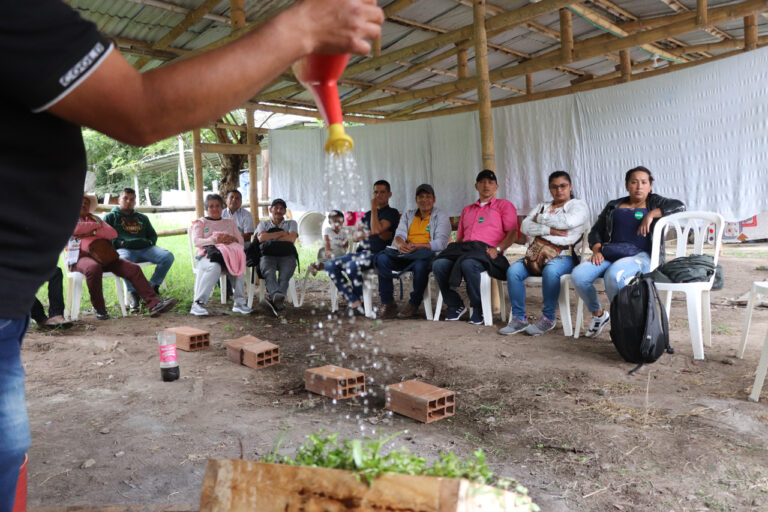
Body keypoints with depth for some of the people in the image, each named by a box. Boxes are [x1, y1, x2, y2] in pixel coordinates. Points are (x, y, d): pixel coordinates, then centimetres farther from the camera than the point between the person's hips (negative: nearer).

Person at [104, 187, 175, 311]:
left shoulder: (142, 218, 34)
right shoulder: (111, 217, 22)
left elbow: (153, 235, 35)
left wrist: (150, 242, 12)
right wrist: (120, 243, -7)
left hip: (145, 249, 4)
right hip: (124, 249, -4)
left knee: (168, 256, -25)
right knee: (124, 260, -42)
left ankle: (152, 287, -14)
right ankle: (134, 293, -28)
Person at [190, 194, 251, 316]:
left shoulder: (229, 222, 27)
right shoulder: (200, 222, 18)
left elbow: (241, 240, 17)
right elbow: (196, 241, 0)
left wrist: (232, 239, -7)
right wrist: (214, 240, -16)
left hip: (229, 253, 2)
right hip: (207, 254, -2)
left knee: (238, 265, -34)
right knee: (214, 267, -39)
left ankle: (239, 302, -28)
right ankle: (197, 303, -35)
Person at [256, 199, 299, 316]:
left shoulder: (291, 223, 29)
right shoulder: (263, 224, 30)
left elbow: (292, 239, 7)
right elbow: (261, 238, 6)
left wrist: (270, 238, 9)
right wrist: (281, 233, 8)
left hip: (287, 255, 0)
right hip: (268, 254, 0)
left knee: (285, 274, -36)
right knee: (269, 272, -37)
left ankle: (271, 298, -60)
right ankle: (278, 297, -62)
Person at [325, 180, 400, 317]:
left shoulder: (392, 213, 3)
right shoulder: (367, 215, 25)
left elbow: (377, 229, -14)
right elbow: (356, 236, 17)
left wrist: (374, 209, -5)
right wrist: (369, 233, -3)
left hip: (377, 254, -8)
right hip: (361, 253, 8)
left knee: (352, 266, -35)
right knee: (330, 264, -10)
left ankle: (357, 302, -13)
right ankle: (353, 302, -19)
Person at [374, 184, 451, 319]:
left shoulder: (442, 218, 9)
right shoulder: (408, 215, 23)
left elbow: (440, 244, -6)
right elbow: (399, 234, 9)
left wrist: (416, 246, -20)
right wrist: (400, 244, -17)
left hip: (427, 254, -4)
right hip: (405, 255, 4)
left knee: (420, 263, -40)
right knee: (382, 257, -24)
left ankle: (414, 305, -21)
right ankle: (389, 303, -19)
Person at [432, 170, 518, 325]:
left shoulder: (504, 205, 18)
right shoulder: (467, 209, 33)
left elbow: (513, 233, 5)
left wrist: (498, 249, -12)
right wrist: (454, 249, 7)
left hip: (486, 251, -5)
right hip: (464, 249, 5)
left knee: (468, 264, -40)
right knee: (438, 264, -27)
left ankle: (478, 308, -20)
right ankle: (455, 306, -10)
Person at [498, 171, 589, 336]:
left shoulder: (579, 205, 12)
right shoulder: (542, 206, 25)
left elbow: (568, 221, -12)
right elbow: (525, 227, 7)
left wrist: (540, 219, 1)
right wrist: (549, 230, -8)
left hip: (563, 255, -4)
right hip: (537, 253, 5)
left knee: (550, 271, -38)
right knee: (513, 271, -23)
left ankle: (548, 319, -22)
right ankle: (519, 319, -15)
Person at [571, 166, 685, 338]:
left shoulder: (654, 203, 17)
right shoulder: (613, 206, 23)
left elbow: (679, 205, -1)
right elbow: (595, 232, 19)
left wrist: (651, 214, -10)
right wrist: (596, 250, 0)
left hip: (639, 256, -4)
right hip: (610, 255, 4)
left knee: (613, 275, -39)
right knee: (578, 275, -24)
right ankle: (598, 314, 1)